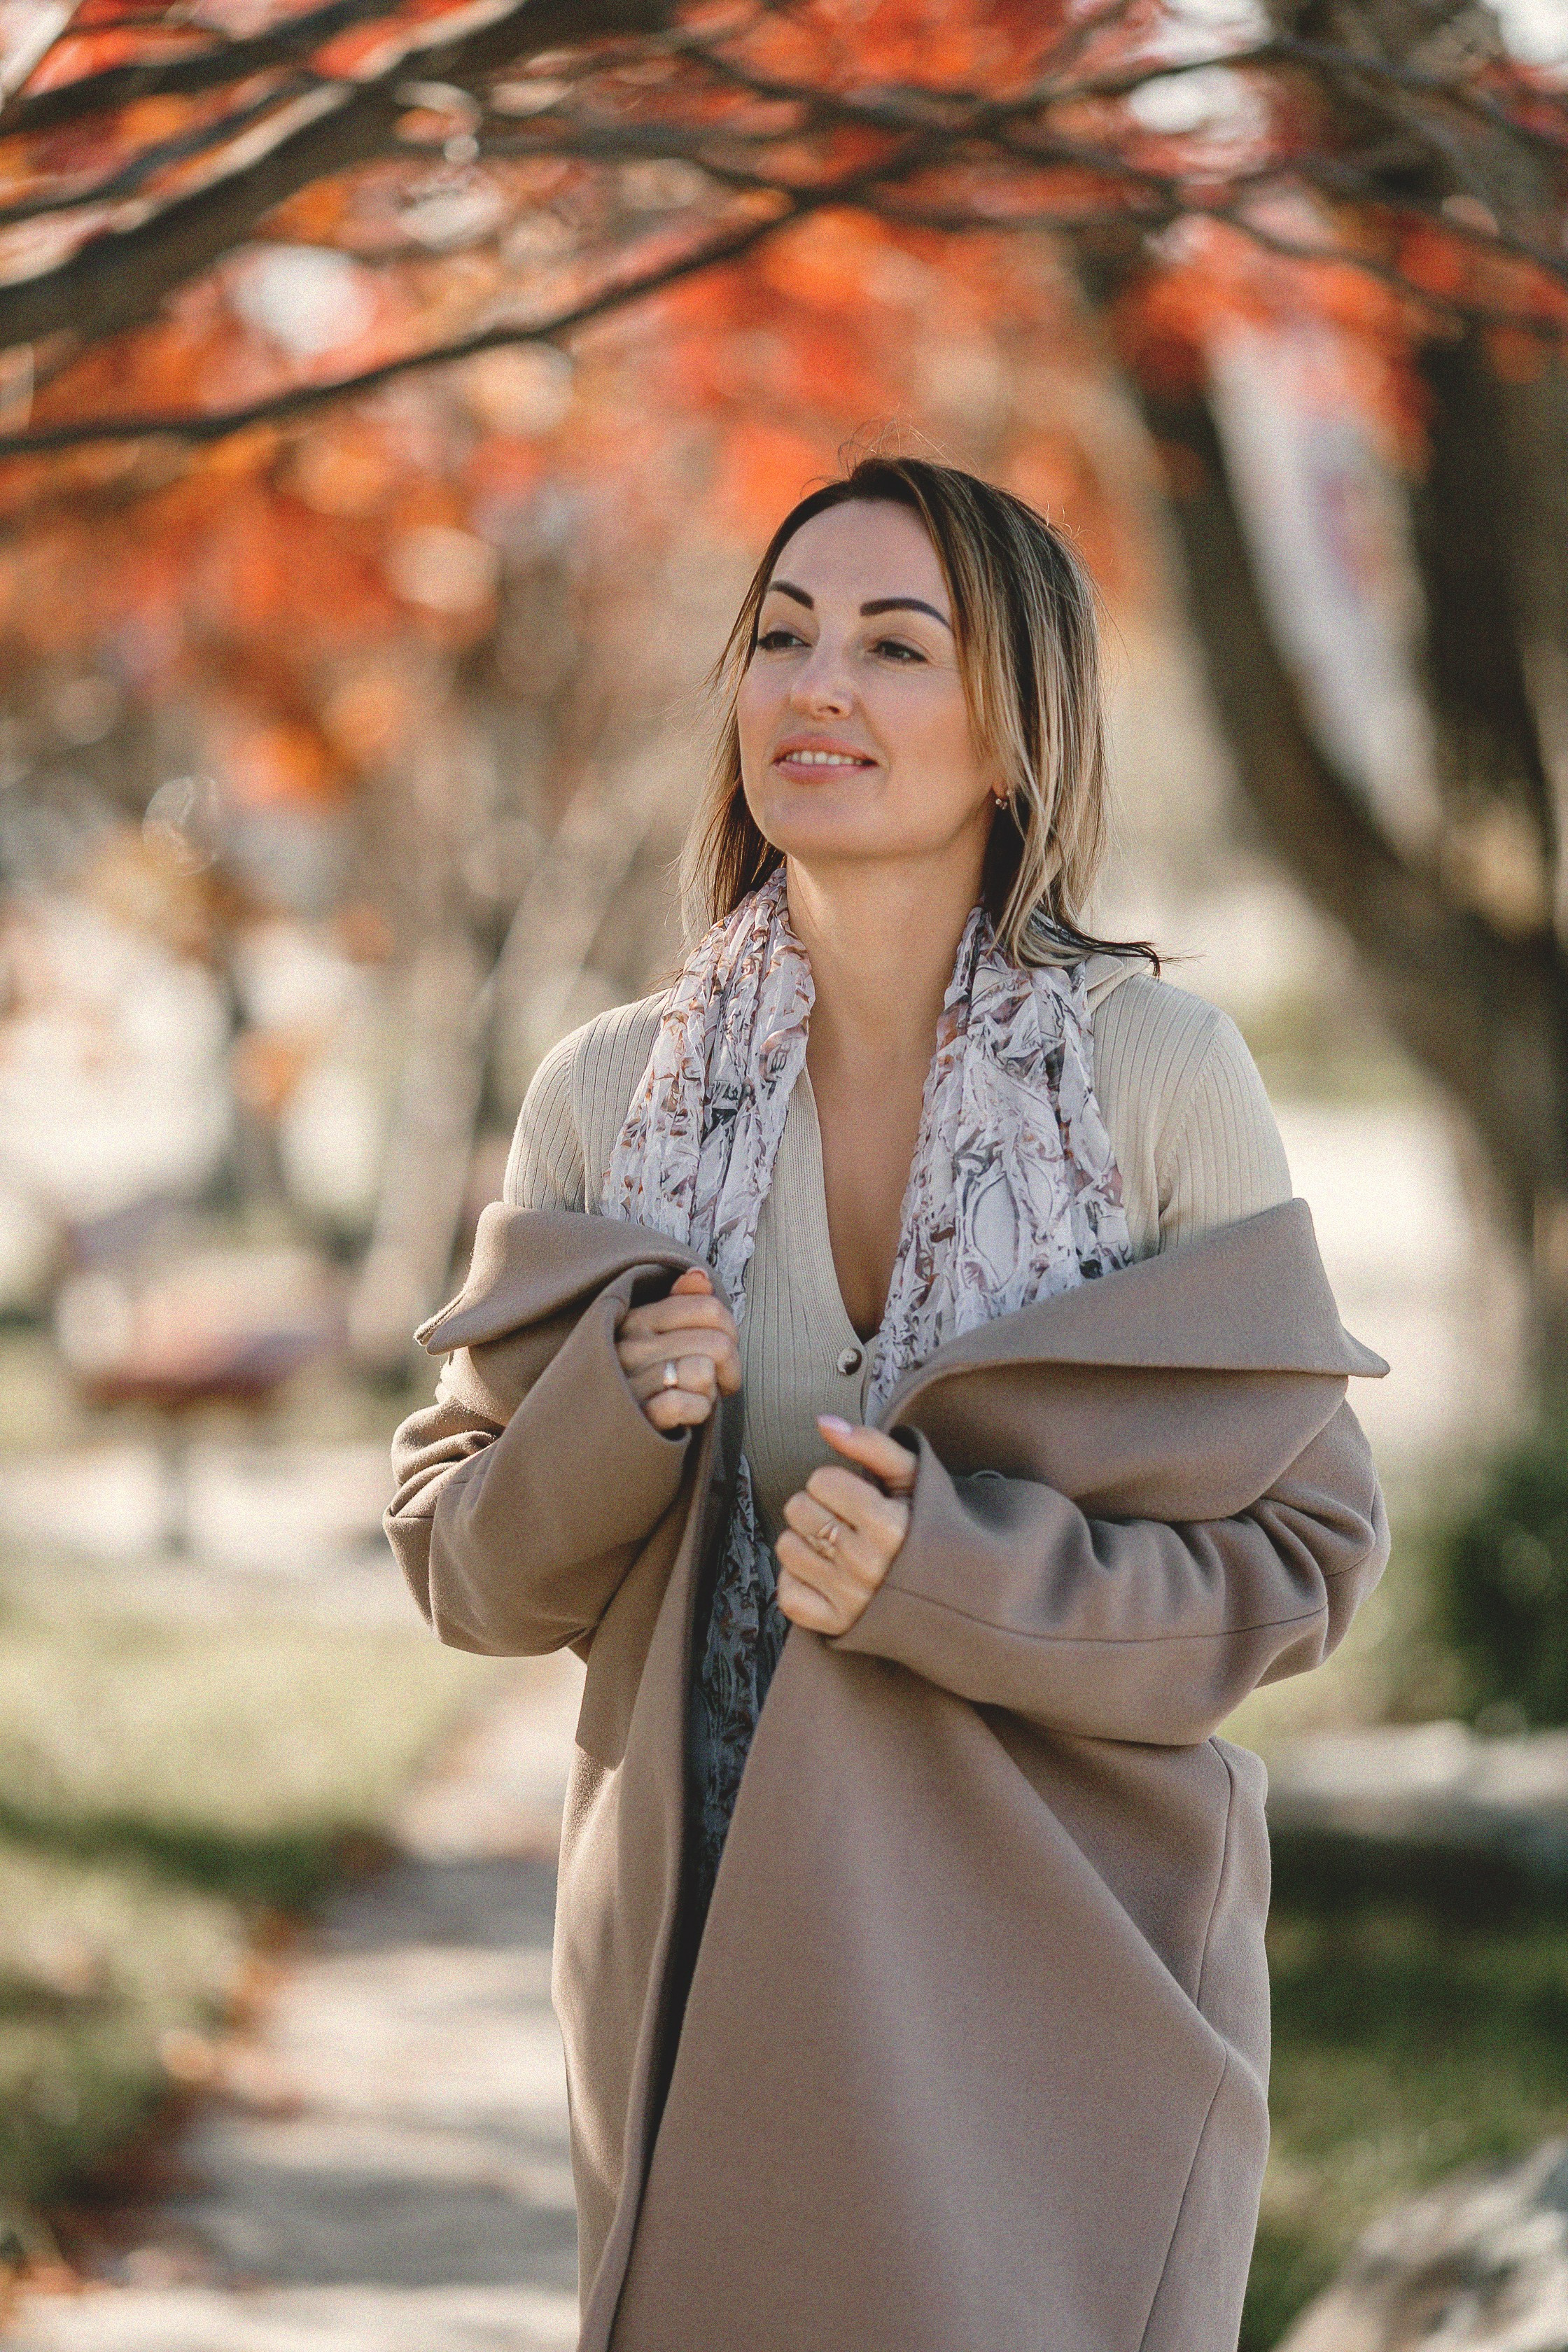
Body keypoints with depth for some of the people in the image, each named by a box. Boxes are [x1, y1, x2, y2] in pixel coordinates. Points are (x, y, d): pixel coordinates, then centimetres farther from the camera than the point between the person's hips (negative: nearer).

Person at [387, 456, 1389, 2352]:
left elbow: (1303, 1547, -4)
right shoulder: (611, 1094, 1)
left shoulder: (1161, 1077, -7)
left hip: (1061, 1976, -2)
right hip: (706, 1966, 2)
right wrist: (608, 1423, -16)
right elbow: (462, 1556, 6)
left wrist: (952, 1572, -19)